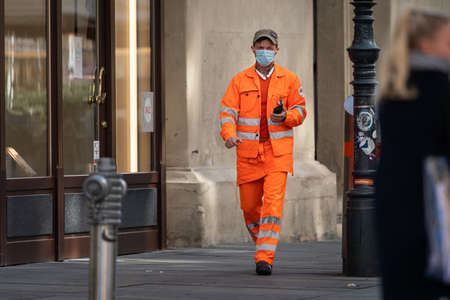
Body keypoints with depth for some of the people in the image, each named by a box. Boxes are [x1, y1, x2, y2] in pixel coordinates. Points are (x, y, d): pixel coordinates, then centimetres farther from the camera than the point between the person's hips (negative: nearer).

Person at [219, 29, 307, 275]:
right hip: (248, 152, 2)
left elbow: (300, 110, 11)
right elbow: (227, 111, 0)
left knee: (273, 202, -15)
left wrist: (286, 117, -12)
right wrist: (229, 134, -19)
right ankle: (262, 242, 35)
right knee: (250, 206, 8)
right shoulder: (239, 81, 6)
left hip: (277, 152, -2)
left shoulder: (289, 79, 6)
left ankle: (265, 258, -17)